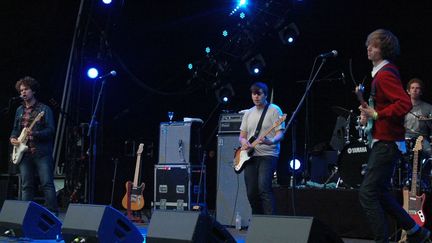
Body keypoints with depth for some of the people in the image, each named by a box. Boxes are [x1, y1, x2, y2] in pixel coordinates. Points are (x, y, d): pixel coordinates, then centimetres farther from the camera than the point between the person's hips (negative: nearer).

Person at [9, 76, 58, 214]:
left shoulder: (44, 109, -1)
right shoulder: (19, 110, 16)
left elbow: (50, 130, -8)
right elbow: (15, 129, 23)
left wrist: (34, 133, -22)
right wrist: (13, 138, 2)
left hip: (41, 152, -5)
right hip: (24, 153, 5)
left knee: (47, 183, -8)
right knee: (26, 186, 6)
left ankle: (53, 212, -7)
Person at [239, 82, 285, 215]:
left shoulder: (274, 110, 1)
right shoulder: (248, 113, 18)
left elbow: (280, 133, -7)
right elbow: (242, 135, 21)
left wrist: (271, 141, -28)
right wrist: (243, 141, -3)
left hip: (268, 155, -5)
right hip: (250, 156, 6)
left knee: (264, 187, -23)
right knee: (251, 193, 3)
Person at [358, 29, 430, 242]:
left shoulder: (385, 74, -16)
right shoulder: (381, 72, 15)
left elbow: (405, 104, -27)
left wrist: (376, 115, -23)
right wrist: (370, 112, 14)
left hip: (386, 143, -11)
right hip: (383, 142, 11)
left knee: (367, 193, -10)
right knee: (379, 193, 16)